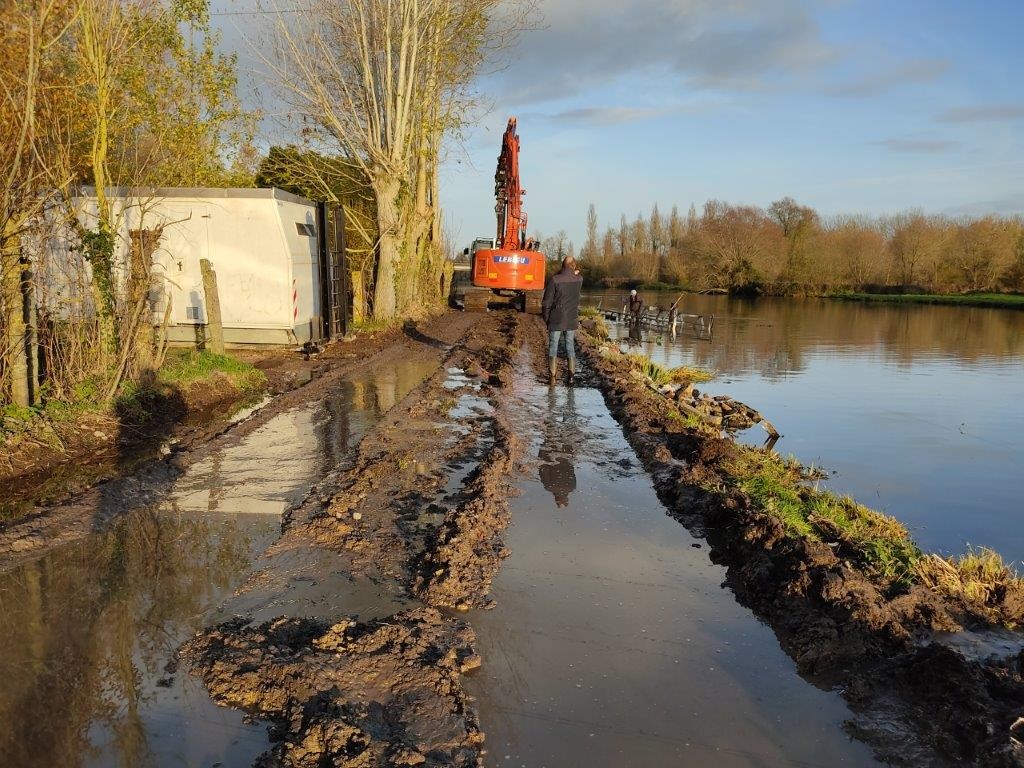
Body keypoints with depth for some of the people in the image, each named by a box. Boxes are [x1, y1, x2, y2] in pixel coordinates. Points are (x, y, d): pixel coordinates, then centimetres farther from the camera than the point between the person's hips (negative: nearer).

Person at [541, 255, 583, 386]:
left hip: (556, 321, -3)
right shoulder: (579, 280, -4)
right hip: (572, 321, 3)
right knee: (570, 348, 14)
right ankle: (572, 377, 16)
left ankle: (552, 377, 8)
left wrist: (546, 319, 1)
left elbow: (546, 303, -10)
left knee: (553, 348, 7)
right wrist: (573, 274, 19)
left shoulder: (554, 280, -15)